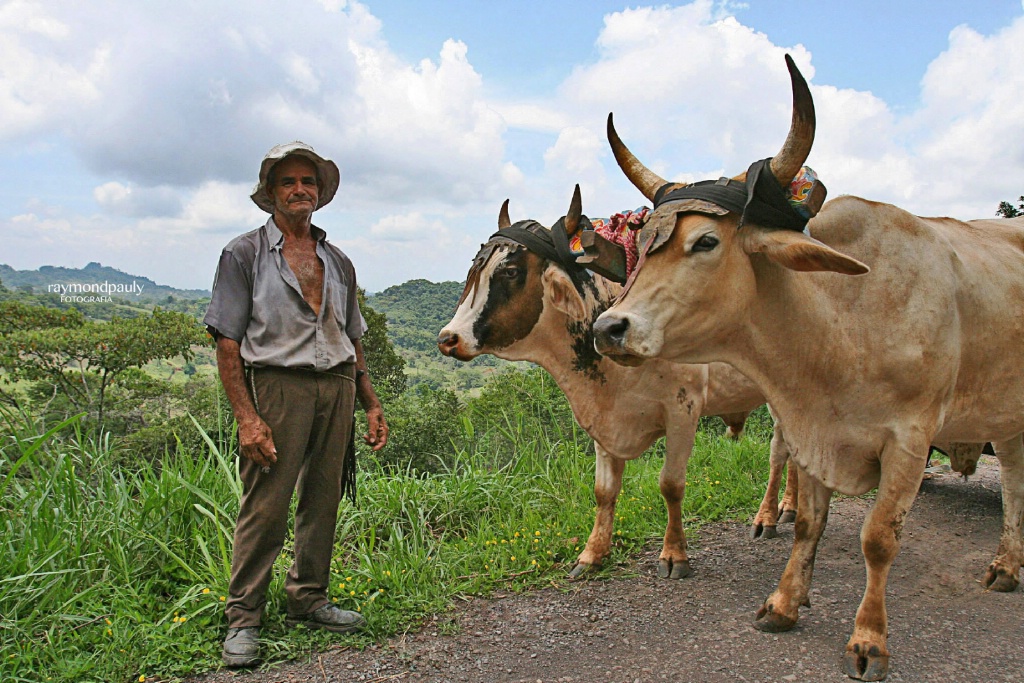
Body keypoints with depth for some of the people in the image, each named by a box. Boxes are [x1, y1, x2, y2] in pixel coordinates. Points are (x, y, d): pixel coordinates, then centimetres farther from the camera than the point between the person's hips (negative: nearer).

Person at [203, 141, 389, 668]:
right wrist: (246, 417, -12)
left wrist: (372, 404, 15)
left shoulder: (338, 262, 18)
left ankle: (308, 601, 25)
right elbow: (227, 342, -3)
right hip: (278, 384, -4)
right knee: (265, 505, -4)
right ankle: (243, 618, 10)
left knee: (323, 500, 9)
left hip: (338, 387, 5)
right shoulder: (245, 253, 4)